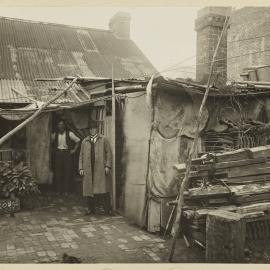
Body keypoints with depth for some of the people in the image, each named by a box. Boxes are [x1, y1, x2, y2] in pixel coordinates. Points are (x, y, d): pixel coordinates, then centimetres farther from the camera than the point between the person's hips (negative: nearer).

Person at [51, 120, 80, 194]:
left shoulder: (69, 134, -5)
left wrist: (74, 150, -2)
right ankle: (58, 190, 14)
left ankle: (66, 190, 8)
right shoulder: (55, 135, 3)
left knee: (67, 172, -2)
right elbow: (50, 142, 19)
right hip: (57, 154, 2)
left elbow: (78, 141, 1)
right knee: (57, 172, 3)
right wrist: (53, 150, 7)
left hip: (67, 153, -2)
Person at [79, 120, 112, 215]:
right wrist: (81, 168, 5)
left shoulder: (104, 139, 8)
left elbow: (108, 153, 3)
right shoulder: (84, 141, 15)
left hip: (101, 168, -3)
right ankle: (90, 209, 15)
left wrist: (108, 166, -7)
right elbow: (81, 156, 14)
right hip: (88, 169, 3)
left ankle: (108, 209, 4)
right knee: (88, 189, 4)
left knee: (103, 189, -4)